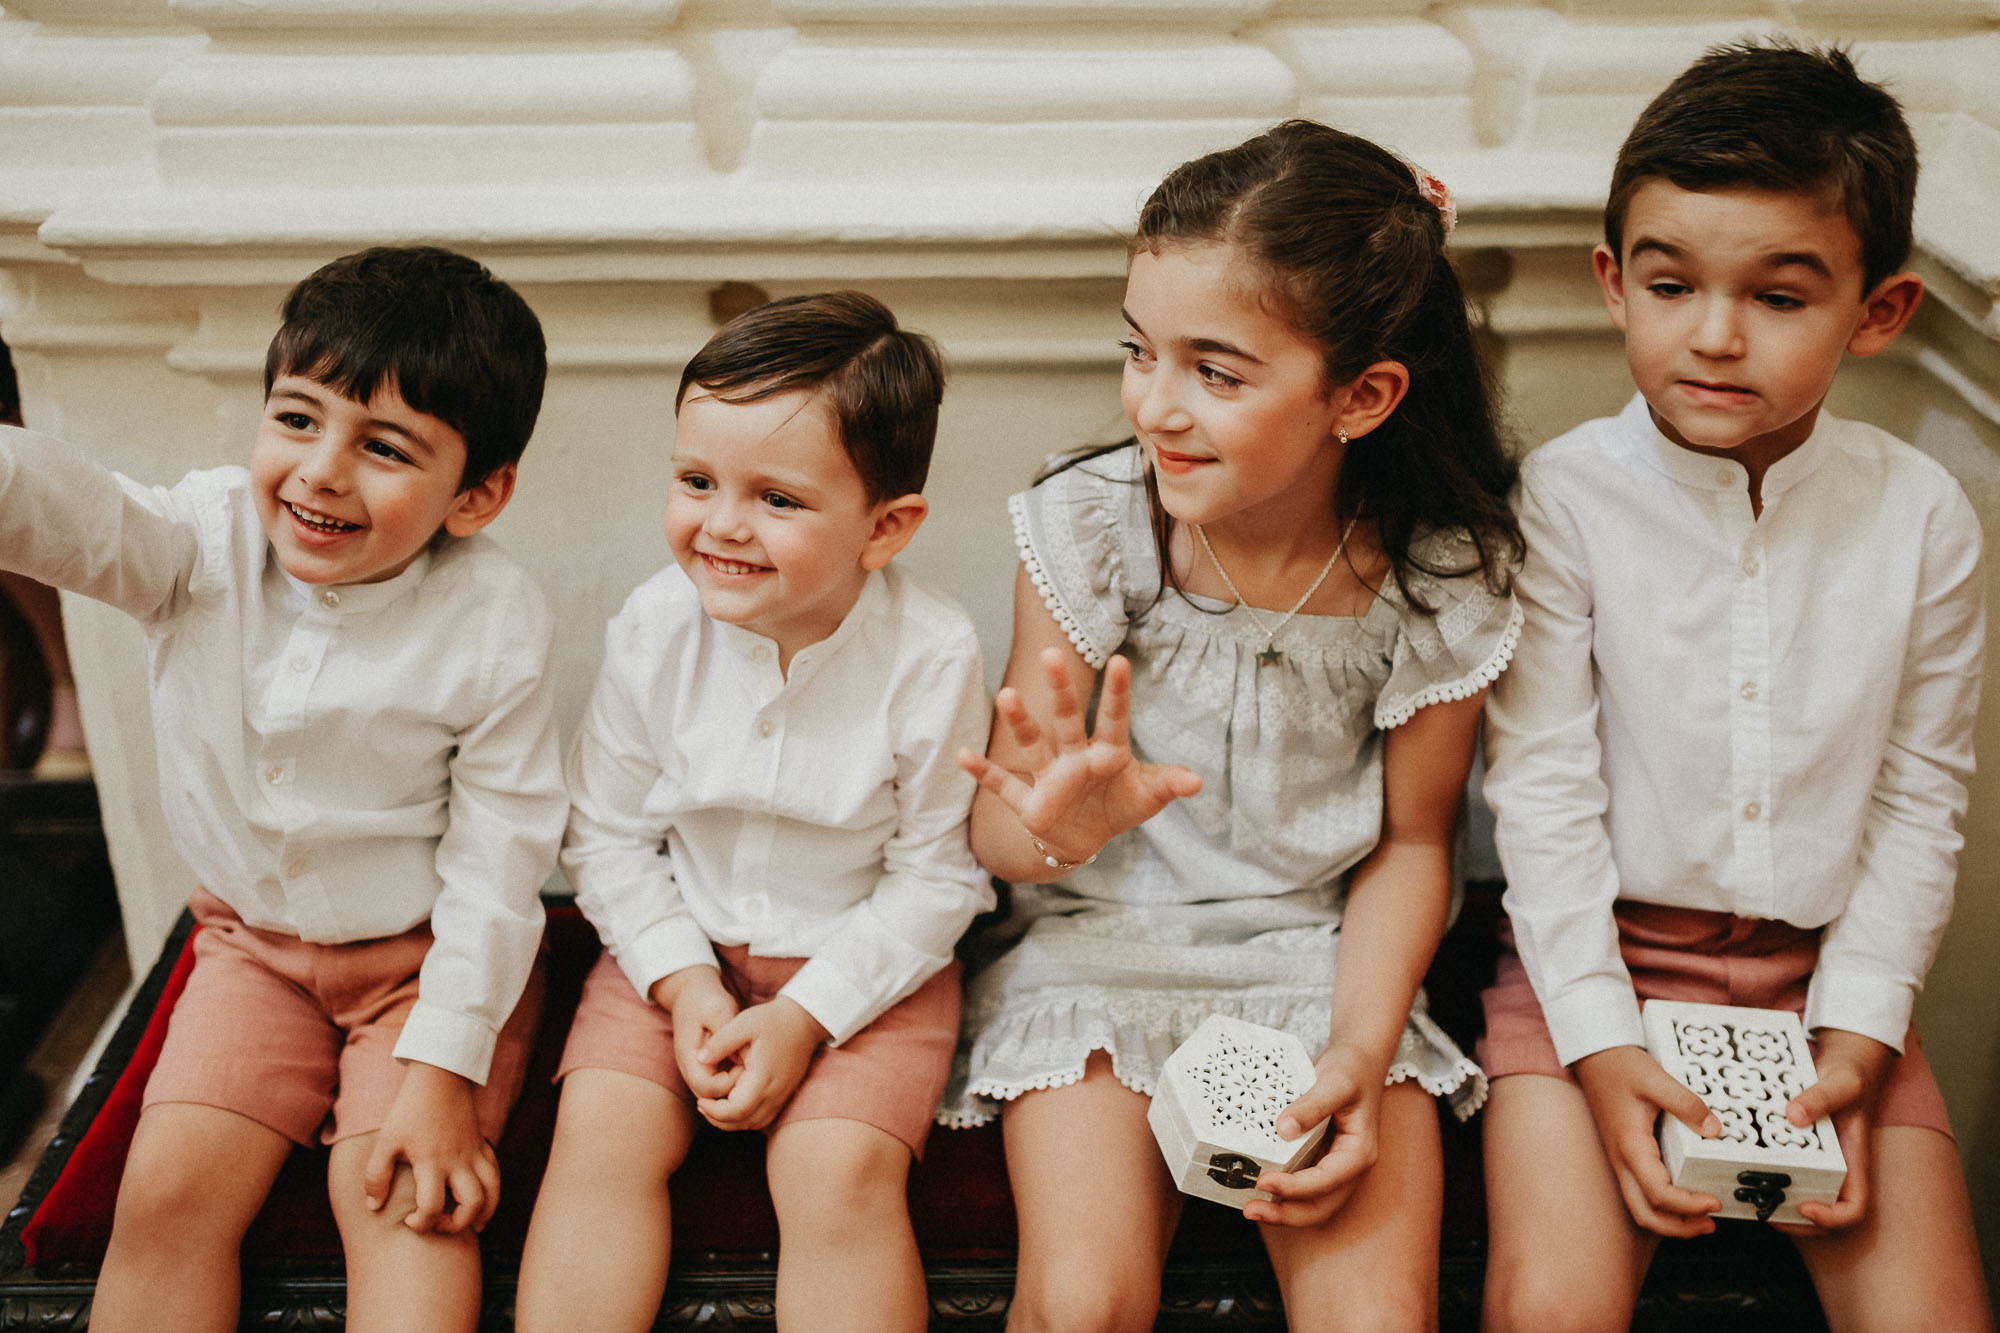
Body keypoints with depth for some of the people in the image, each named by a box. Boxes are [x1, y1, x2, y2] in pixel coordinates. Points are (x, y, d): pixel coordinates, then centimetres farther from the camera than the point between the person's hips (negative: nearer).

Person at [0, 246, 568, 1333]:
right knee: (168, 1189, -10)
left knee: (401, 1199, -20)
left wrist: (443, 1066, -19)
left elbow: (498, 857, -16)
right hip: (256, 942, 3)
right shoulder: (206, 541, -12)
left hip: (431, 954, -3)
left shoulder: (494, 628, -20)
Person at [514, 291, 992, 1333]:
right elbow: (608, 833, -1)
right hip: (681, 944, 3)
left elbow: (936, 876, -11)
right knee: (600, 1133, -16)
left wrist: (805, 1015, -17)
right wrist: (683, 981, -12)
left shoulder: (931, 658, -20)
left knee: (840, 1171, -21)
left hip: (864, 963, -3)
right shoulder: (655, 628, -12)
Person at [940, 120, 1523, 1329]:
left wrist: (1361, 1052, -14)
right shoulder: (1093, 524, -12)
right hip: (1098, 948, 0)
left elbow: (1409, 845, 1)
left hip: (1321, 960, 1)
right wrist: (1058, 828, -34)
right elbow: (997, 831, -9)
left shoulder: (1440, 580, -10)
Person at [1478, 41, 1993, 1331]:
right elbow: (1545, 789, -9)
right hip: (1597, 952, -2)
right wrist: (1600, 1044, -14)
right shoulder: (1567, 497, -9)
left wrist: (1856, 1037, -6)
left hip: (1826, 969, 2)